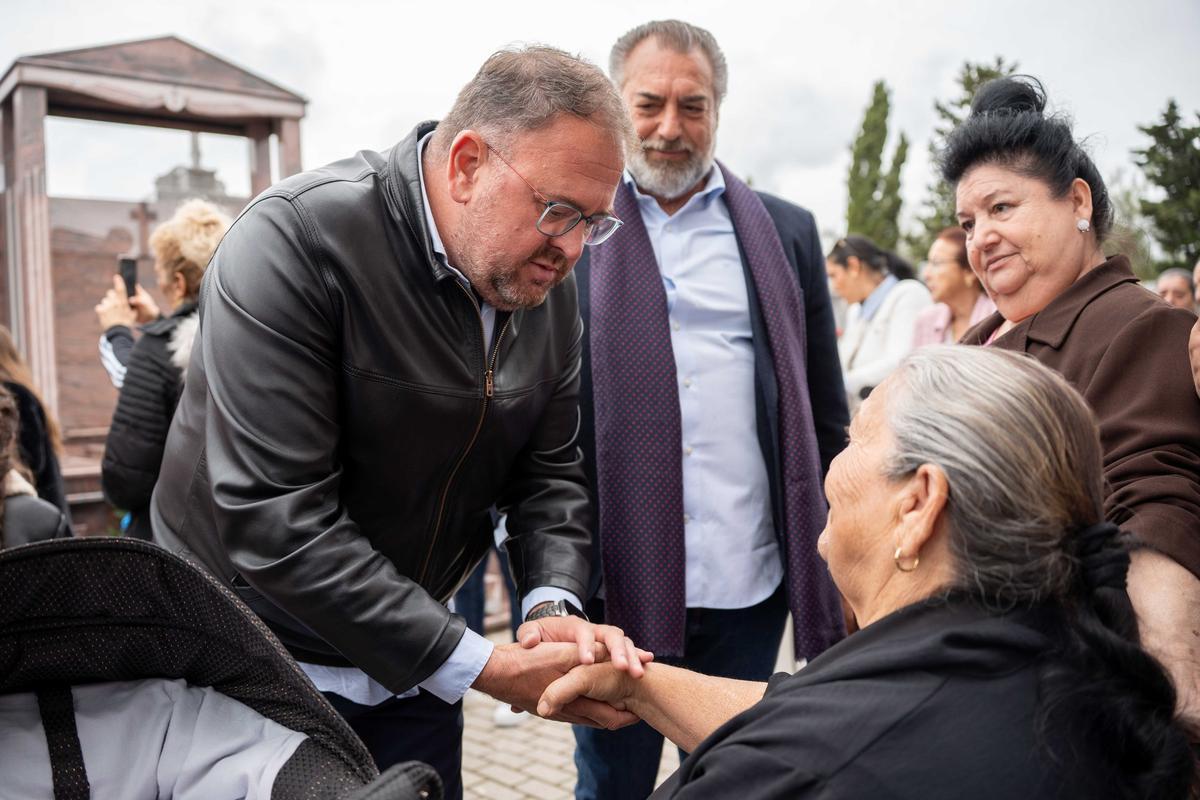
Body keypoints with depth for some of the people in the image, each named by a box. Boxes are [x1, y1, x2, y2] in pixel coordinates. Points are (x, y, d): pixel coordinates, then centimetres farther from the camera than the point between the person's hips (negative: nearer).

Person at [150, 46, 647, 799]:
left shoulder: (548, 285, -5)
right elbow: (277, 519, -28)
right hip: (257, 664, -5)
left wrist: (552, 609, -18)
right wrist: (484, 667, -27)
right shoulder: (294, 240, -24)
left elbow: (549, 473, 2)